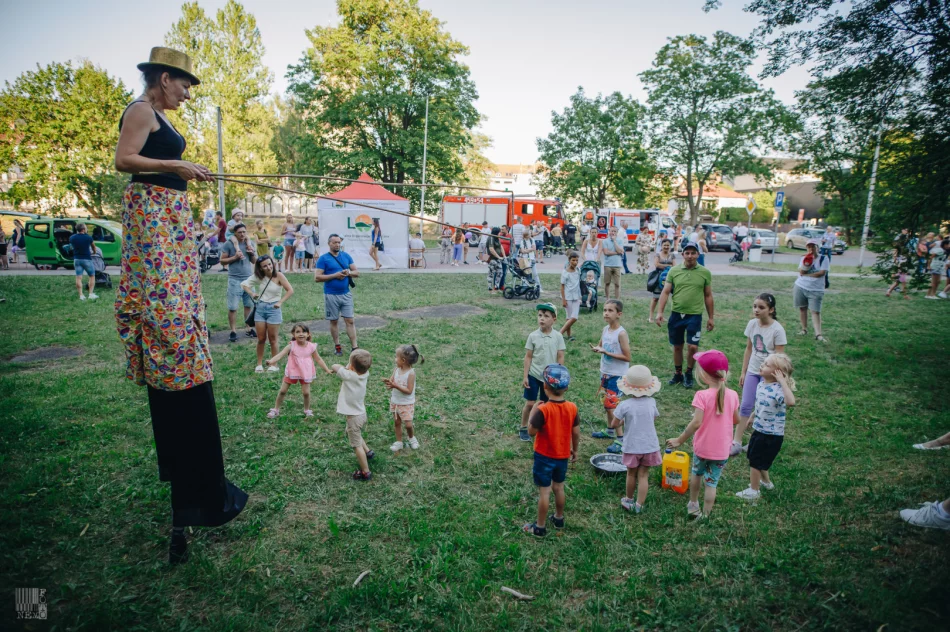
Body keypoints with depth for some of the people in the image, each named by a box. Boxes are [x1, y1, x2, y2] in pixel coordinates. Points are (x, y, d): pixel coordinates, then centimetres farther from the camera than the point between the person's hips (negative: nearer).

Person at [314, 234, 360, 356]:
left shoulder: (346, 256, 7)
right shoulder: (323, 259, -4)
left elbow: (357, 273, 9)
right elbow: (317, 278, -11)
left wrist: (348, 273, -13)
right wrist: (334, 275, -18)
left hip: (346, 294, 3)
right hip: (331, 295, -3)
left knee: (350, 320, 1)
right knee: (334, 321, 9)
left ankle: (355, 347, 2)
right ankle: (337, 346, 22)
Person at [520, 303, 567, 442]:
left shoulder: (558, 336, -7)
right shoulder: (533, 336, -8)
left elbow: (561, 357, -2)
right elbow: (528, 357, -4)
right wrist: (525, 376, -6)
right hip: (534, 375, -1)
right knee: (530, 403, 4)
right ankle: (523, 428, 22)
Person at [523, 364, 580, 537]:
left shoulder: (543, 410, -25)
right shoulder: (572, 408, -10)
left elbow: (532, 431, -16)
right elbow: (576, 432, -1)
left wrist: (533, 413, -4)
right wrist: (575, 450, 14)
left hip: (544, 457, -5)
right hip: (563, 456, 5)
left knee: (544, 492, 7)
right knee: (559, 488, 22)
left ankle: (540, 527, 19)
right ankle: (559, 518, 40)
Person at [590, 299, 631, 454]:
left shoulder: (621, 333, -19)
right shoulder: (605, 329, 2)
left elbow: (627, 357, -19)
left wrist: (607, 353, -24)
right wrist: (597, 349, -6)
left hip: (617, 375, -8)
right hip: (605, 372, 8)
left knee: (611, 405, -7)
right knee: (606, 403, 19)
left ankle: (620, 439, 2)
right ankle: (610, 430, 38)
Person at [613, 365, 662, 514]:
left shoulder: (625, 405, -18)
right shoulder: (651, 402, -9)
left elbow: (615, 424, -10)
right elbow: (654, 419, 7)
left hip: (632, 446, -2)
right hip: (650, 445, 2)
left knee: (631, 474, 17)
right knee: (643, 475, 10)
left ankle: (629, 501, 33)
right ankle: (639, 505, 13)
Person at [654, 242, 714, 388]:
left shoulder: (705, 272, 0)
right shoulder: (674, 271, 0)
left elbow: (708, 296, 6)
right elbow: (665, 292, -2)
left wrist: (710, 318, 7)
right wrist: (659, 312, -11)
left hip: (695, 315, -1)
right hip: (676, 314, 1)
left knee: (692, 347, -6)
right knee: (677, 346, 12)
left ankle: (689, 374, 18)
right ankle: (678, 374, 30)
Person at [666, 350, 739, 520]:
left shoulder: (702, 395, -21)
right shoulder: (732, 395, -8)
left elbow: (696, 422, -25)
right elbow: (736, 420, 5)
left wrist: (679, 440, -16)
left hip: (702, 447, -1)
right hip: (722, 450, 2)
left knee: (697, 473, 25)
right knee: (711, 483, 13)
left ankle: (693, 505, 42)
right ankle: (704, 516, 21)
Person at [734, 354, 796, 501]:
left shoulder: (778, 389, -28)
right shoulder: (762, 383, -1)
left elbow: (791, 402, -49)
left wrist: (782, 381, -43)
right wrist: (751, 418, 24)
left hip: (772, 435, -8)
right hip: (759, 430, 8)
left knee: (755, 461, 5)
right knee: (756, 459, 25)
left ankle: (753, 491, 25)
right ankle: (766, 482, 48)